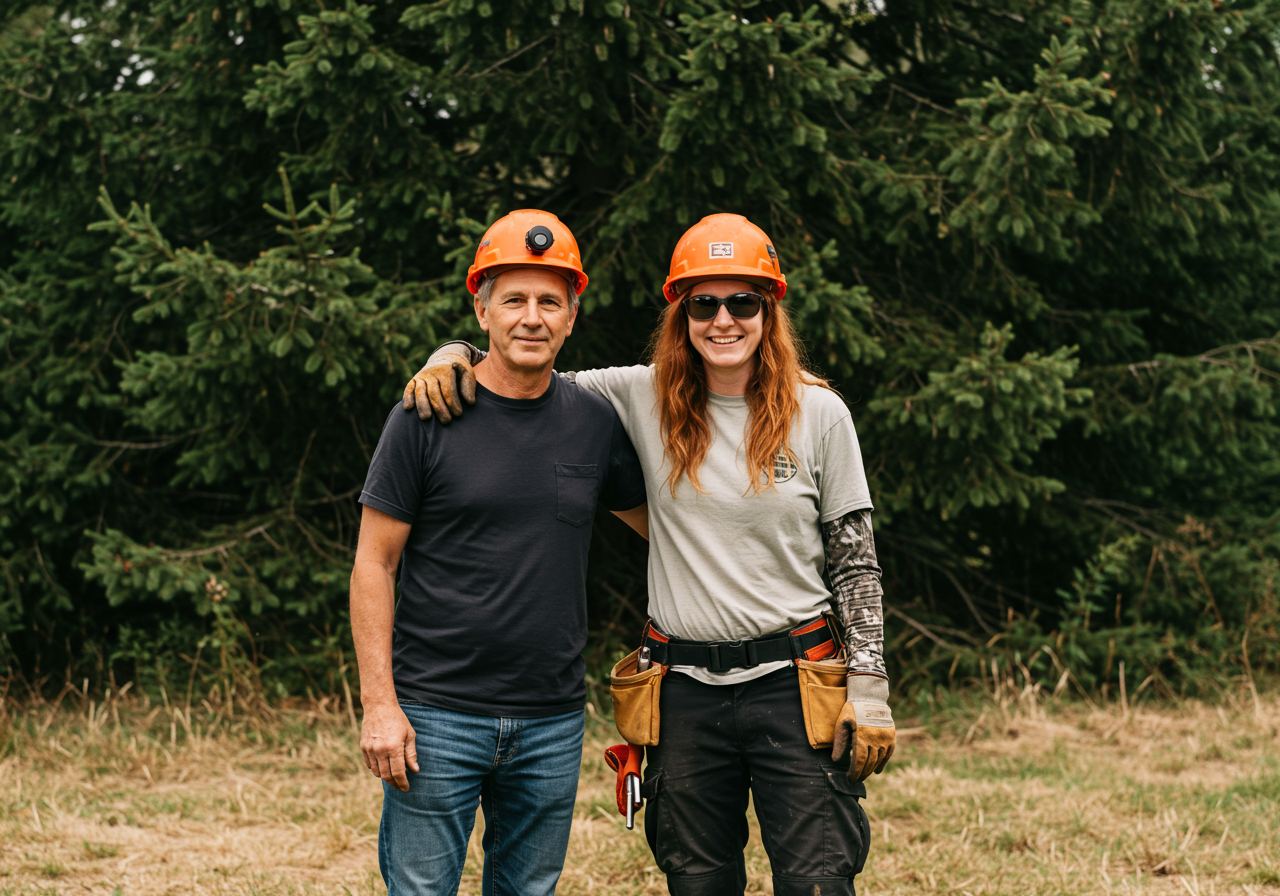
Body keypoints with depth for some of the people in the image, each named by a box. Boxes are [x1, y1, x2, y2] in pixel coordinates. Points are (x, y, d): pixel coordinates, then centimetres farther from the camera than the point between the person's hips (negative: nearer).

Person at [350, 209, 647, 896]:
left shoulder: (594, 422, 6)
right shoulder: (427, 417, -5)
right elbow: (373, 564, -4)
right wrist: (378, 702, -10)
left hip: (553, 722, 4)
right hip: (435, 715, -3)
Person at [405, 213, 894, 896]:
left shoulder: (818, 413, 0)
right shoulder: (644, 399, 3)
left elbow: (854, 562, 4)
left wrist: (869, 687, -2)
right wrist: (452, 357, -9)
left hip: (792, 684, -2)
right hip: (686, 688, 2)